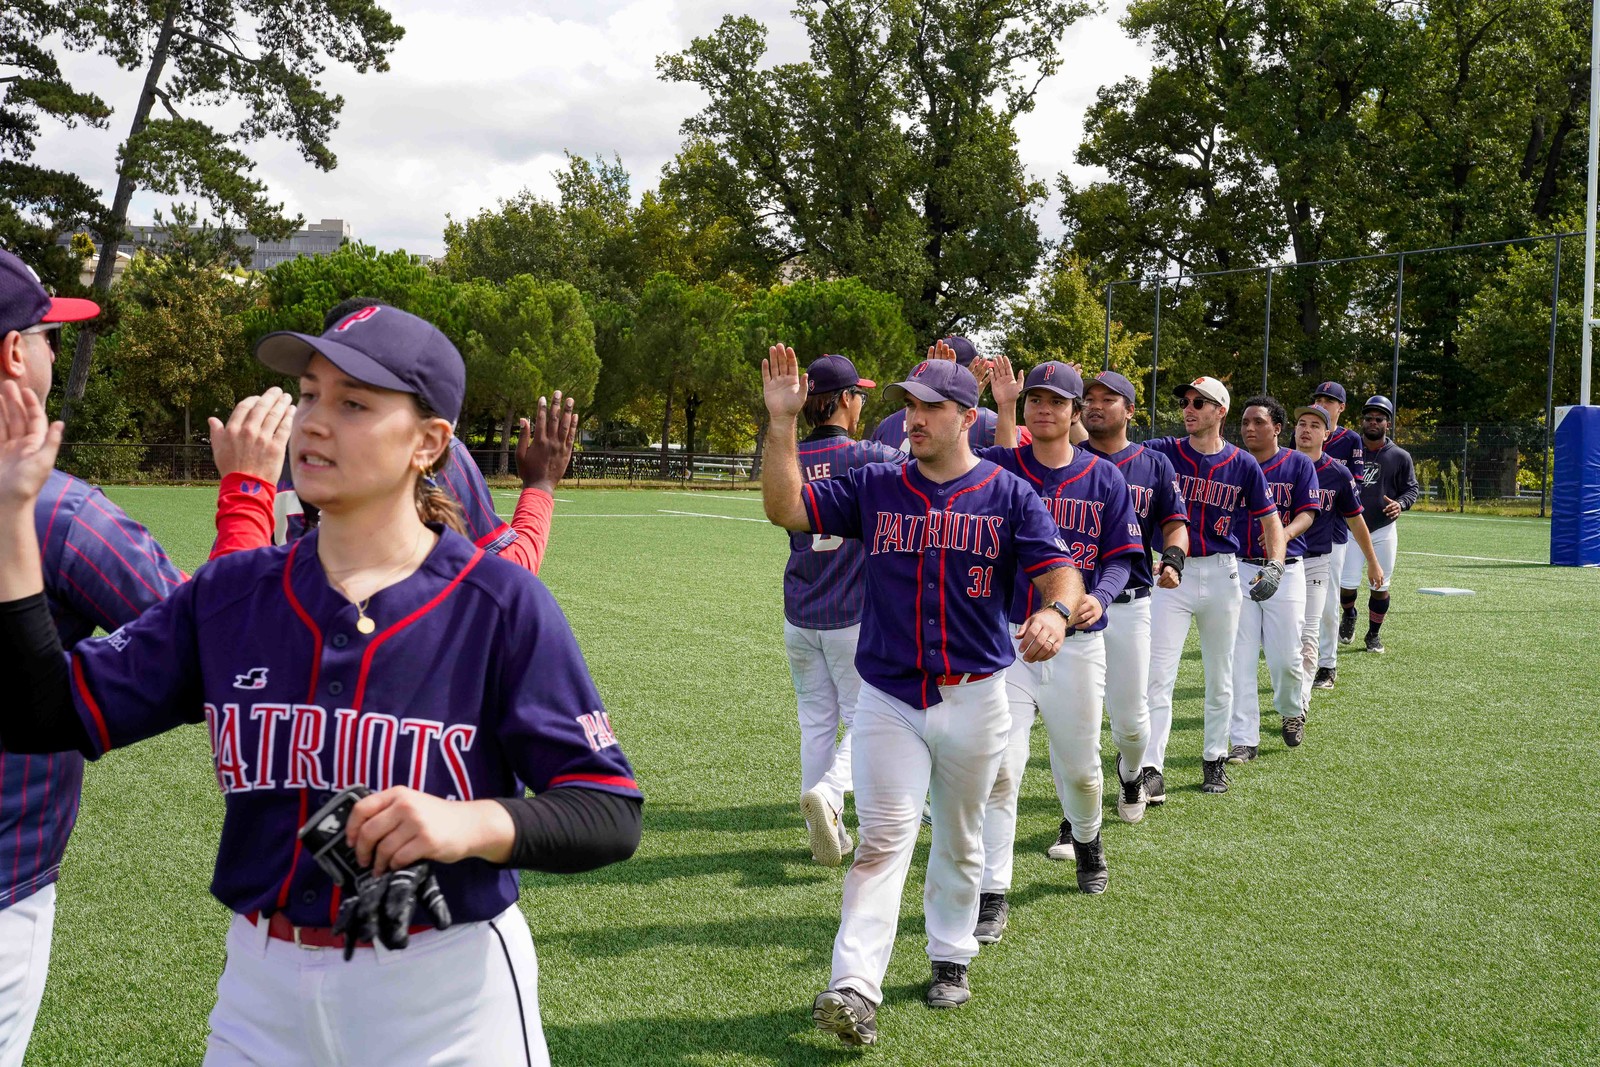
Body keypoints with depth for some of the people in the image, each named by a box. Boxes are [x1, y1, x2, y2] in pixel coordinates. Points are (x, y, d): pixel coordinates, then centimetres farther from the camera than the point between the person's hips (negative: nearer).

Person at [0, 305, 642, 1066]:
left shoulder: (502, 604, -12)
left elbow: (611, 817, -12)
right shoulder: (229, 594, 2)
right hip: (261, 993, 4)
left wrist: (474, 823, -30)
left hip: (447, 999, -4)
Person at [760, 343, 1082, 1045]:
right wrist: (781, 423, -12)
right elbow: (786, 509, -2)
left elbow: (1060, 571, -7)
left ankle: (950, 957, 33)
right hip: (889, 699, 0)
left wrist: (1056, 611, -31)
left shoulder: (1009, 495, 1)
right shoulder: (874, 488, 5)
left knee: (960, 840, 15)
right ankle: (854, 989, -16)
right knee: (883, 838, -10)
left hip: (975, 697, 0)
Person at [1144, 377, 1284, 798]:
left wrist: (1274, 566, -8)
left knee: (1220, 678, 13)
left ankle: (1215, 761, 28)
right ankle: (1152, 770, -6)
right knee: (1158, 675, -8)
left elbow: (1270, 519, 7)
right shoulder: (1164, 453, -2)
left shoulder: (1243, 464, 1)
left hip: (1222, 574, 1)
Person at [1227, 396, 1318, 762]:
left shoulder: (1298, 464, 3)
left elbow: (1307, 513, -3)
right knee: (1239, 657, -1)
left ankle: (1292, 711, 32)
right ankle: (1244, 740, 5)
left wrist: (1284, 534, -24)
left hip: (1285, 570, -2)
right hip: (1239, 568, 2)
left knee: (1286, 656, 0)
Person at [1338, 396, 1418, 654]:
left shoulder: (1400, 457, 1)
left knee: (1380, 587, 3)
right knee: (1347, 584, -4)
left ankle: (1374, 635, 22)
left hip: (1383, 530, 0)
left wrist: (1400, 504, -15)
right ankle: (1348, 617, 30)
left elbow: (1412, 488, 6)